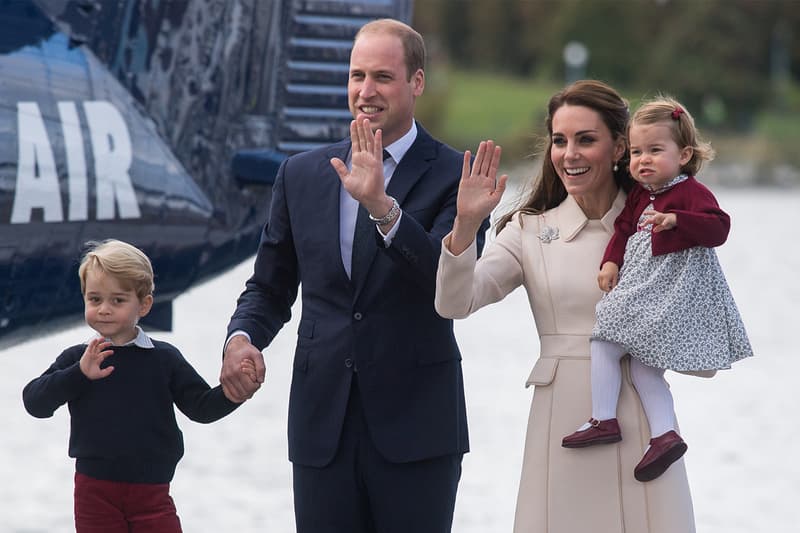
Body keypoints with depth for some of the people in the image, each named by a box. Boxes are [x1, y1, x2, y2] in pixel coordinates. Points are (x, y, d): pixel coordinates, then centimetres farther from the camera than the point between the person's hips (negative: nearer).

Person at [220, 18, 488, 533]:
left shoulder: (453, 175, -2)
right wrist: (242, 336, -5)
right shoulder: (301, 175, 10)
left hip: (415, 426, -3)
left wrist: (382, 206, -26)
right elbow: (270, 287, 16)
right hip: (323, 422, 3)